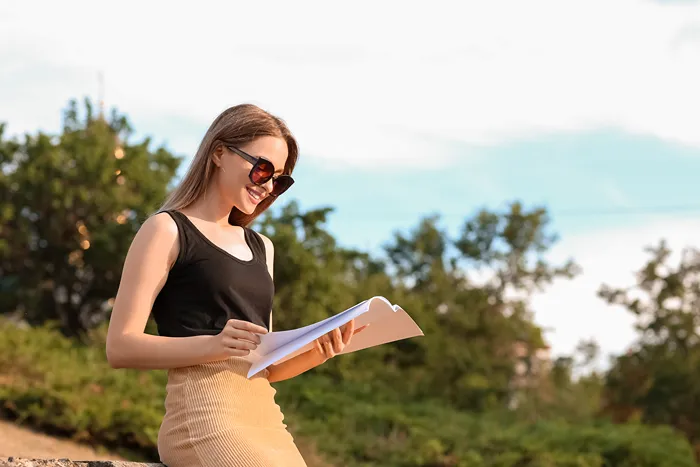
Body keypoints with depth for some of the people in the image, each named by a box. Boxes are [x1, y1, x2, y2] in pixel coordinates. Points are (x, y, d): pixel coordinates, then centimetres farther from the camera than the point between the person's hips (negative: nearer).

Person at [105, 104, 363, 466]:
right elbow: (120, 347, -6)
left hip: (266, 418, 7)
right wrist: (213, 345, -20)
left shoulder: (260, 248, 23)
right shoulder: (167, 230, 4)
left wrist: (314, 353, 2)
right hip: (204, 416, -7)